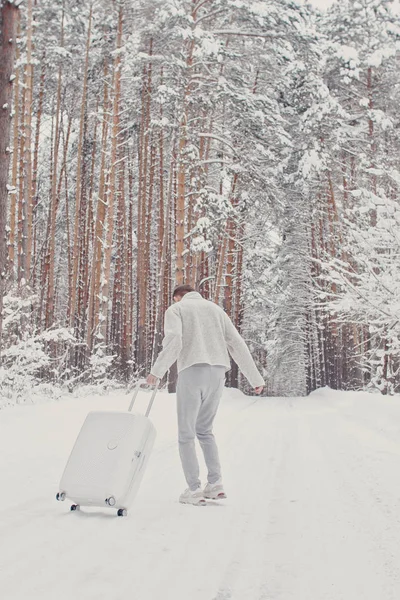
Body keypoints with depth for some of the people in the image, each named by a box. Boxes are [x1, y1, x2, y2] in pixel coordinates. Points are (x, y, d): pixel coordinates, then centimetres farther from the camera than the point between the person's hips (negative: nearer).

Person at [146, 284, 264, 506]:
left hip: (191, 372, -4)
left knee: (186, 434, 7)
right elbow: (237, 344, 15)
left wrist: (157, 371, -8)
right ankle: (215, 484, 10)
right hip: (217, 374, 5)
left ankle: (194, 490, 2)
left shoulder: (174, 309, 10)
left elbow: (173, 341, -12)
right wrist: (255, 378, 16)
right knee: (204, 430, 19)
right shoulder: (215, 308, 23)